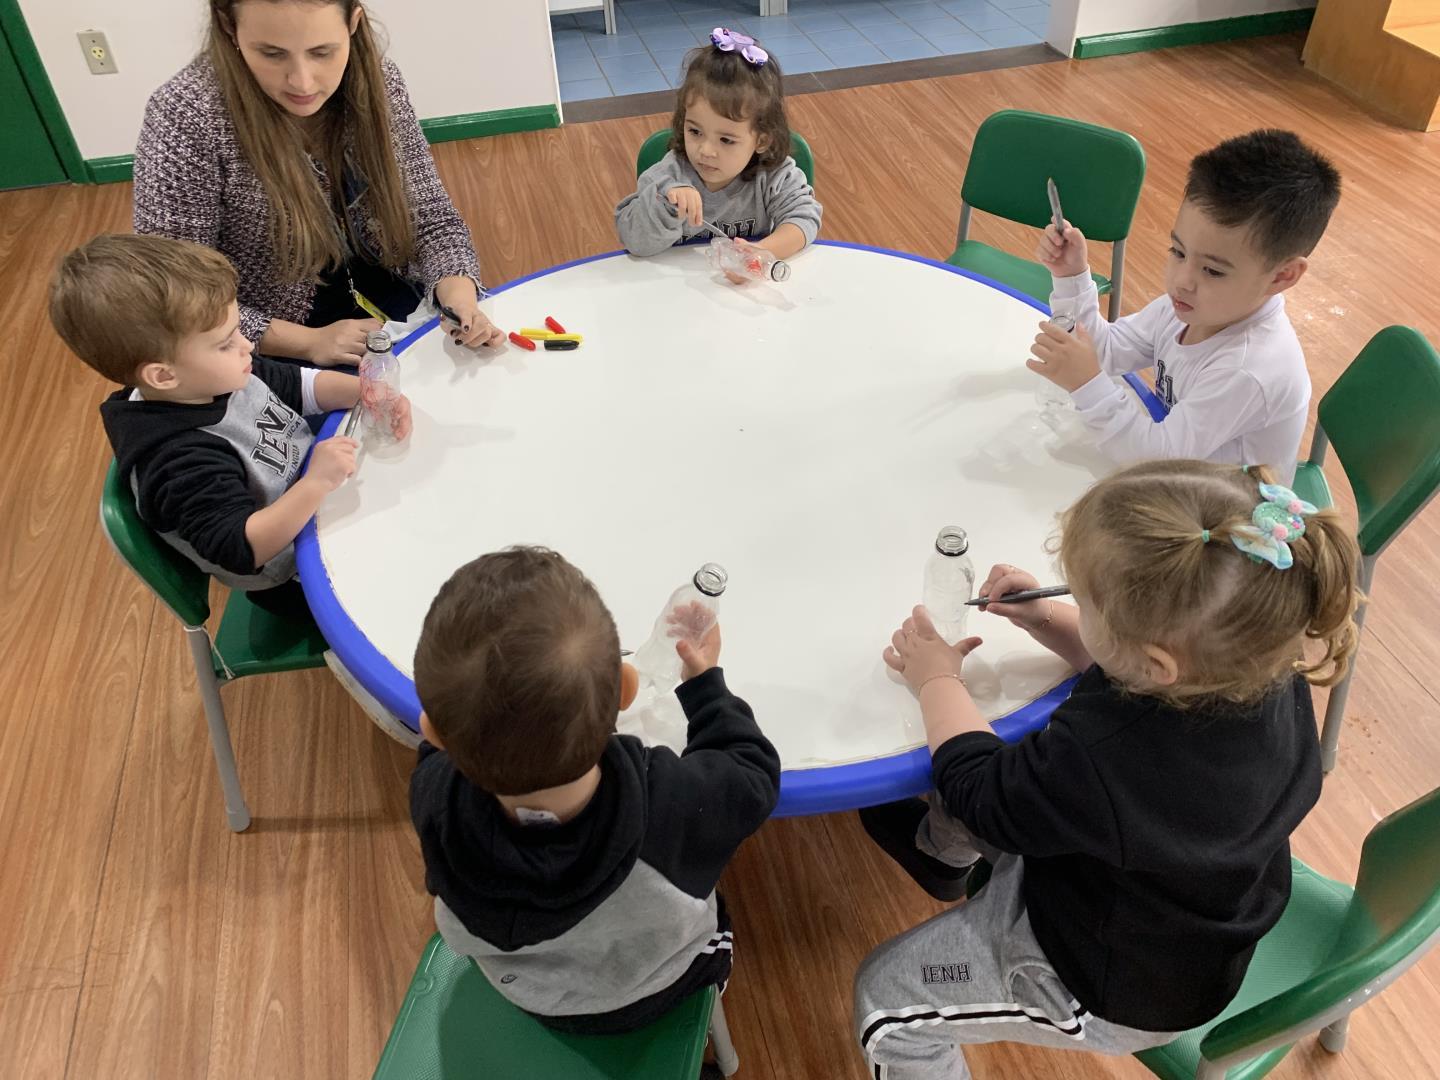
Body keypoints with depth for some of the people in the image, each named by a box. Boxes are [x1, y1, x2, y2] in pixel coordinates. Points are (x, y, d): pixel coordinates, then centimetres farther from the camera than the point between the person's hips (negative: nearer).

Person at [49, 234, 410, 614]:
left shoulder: (220, 376, -10)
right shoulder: (182, 461, -34)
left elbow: (300, 384, 3)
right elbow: (242, 549, -36)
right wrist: (316, 483, -44)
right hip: (299, 580, -8)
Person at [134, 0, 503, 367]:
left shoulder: (378, 81, -8)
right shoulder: (187, 118, -21)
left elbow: (432, 219, -1)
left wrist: (458, 293, -22)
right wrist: (308, 341, -25)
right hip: (282, 359, -5)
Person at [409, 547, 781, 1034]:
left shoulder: (434, 796, -40)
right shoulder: (679, 802, -45)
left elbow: (440, 746, -12)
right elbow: (755, 774, -19)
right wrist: (705, 679, -5)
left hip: (525, 994, 2)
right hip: (660, 988, -1)